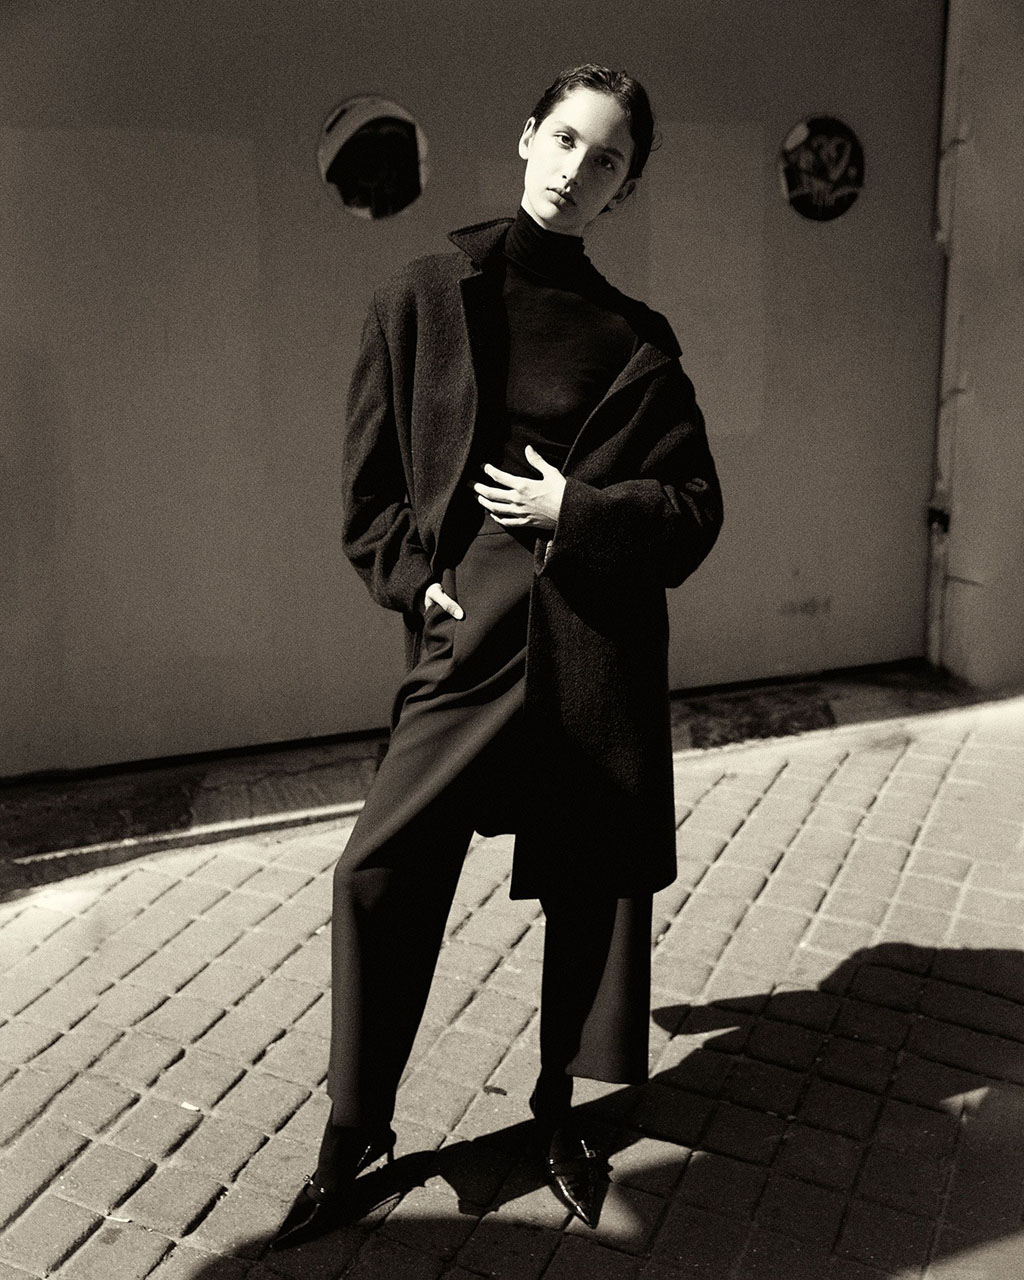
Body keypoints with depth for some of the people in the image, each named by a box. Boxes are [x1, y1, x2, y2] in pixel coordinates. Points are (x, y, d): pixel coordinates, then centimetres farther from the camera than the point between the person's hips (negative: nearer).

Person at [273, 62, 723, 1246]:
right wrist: (415, 580, -5)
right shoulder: (421, 299, 5)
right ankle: (354, 1132, 18)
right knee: (379, 875, -4)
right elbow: (368, 488, 7)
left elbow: (694, 512, 3)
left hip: (599, 647, 1)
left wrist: (574, 507, -9)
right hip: (467, 637, 0)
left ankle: (558, 1113, 32)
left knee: (590, 884, 8)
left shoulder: (635, 342, 5)